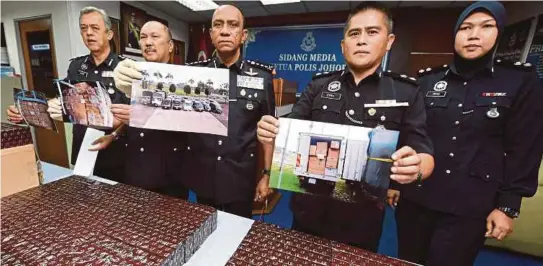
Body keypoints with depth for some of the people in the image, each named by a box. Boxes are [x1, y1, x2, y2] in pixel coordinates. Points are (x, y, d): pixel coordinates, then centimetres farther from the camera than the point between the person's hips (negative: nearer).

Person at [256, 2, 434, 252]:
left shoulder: (406, 93, -3)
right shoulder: (319, 85, 0)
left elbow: (426, 155, -3)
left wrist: (416, 168, -27)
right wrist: (270, 133, -23)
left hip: (362, 220, -1)